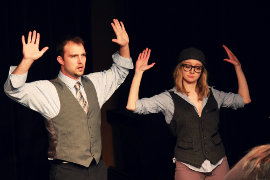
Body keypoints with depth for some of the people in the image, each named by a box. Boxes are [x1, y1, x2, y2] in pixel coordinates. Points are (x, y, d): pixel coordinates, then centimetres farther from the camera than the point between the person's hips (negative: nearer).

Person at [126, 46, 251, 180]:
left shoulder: (212, 95, 10)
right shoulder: (169, 98, -1)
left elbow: (244, 99, 14)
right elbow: (132, 106, -9)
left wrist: (237, 67, 10)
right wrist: (138, 72, -11)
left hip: (219, 164, 3)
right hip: (188, 167, -3)